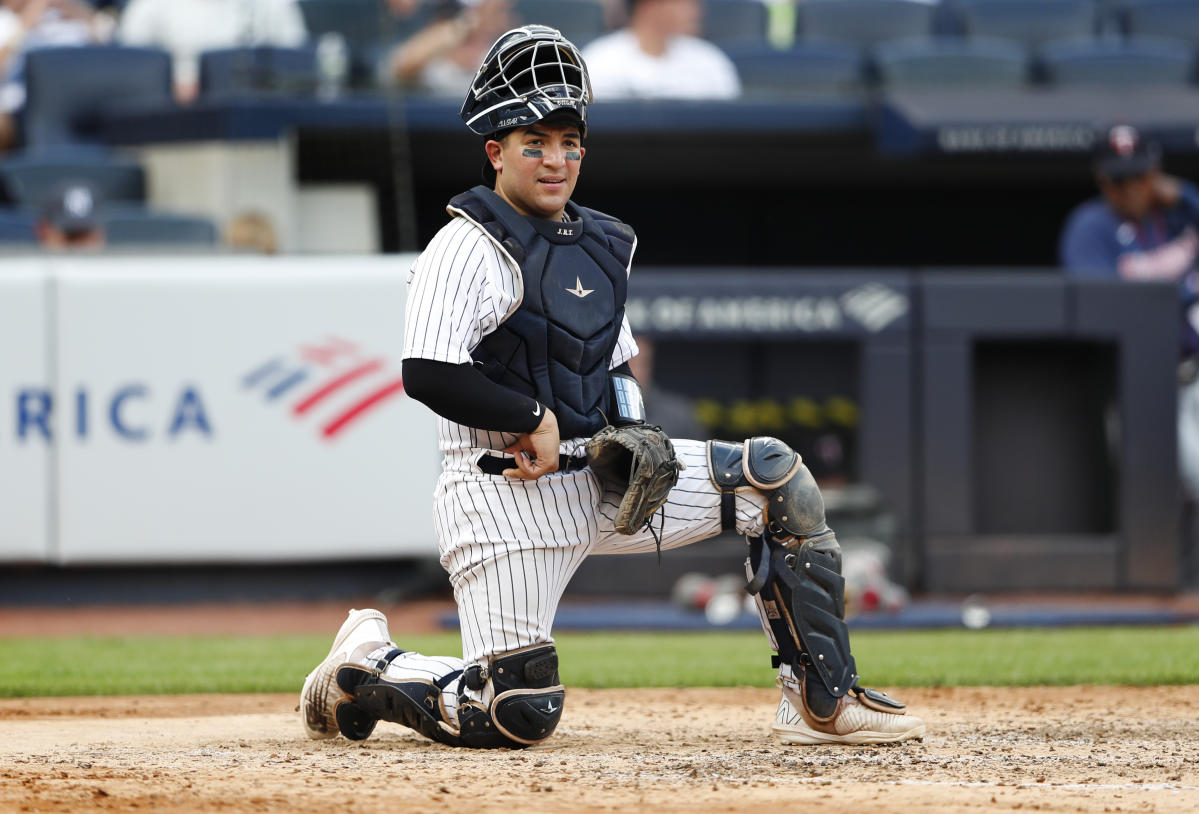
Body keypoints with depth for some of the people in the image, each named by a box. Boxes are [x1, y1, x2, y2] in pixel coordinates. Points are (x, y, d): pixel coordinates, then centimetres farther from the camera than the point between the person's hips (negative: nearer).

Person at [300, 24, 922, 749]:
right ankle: (368, 668, 15)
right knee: (519, 716, -13)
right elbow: (428, 375, -22)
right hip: (506, 495, -8)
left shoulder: (601, 244, 13)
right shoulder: (471, 246, -12)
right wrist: (537, 418, -16)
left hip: (601, 480, 8)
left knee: (776, 478, -3)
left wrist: (632, 436, 4)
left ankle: (824, 702, -1)